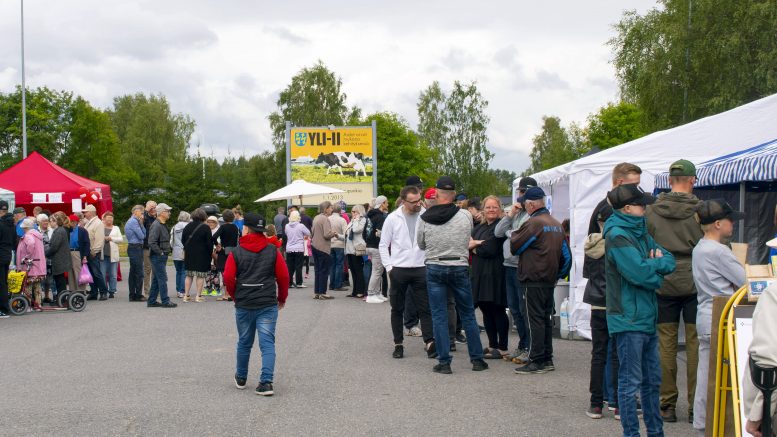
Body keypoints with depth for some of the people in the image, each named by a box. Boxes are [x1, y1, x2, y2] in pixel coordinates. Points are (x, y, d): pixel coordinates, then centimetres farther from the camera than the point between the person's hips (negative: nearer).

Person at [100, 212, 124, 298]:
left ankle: (112, 291, 8)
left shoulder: (116, 228, 15)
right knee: (102, 275, -3)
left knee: (113, 275, 2)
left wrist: (111, 238, -5)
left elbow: (121, 239, 5)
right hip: (103, 254, -1)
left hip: (113, 254, 1)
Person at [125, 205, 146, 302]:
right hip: (136, 248, -11)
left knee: (133, 272, 11)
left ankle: (132, 295, 14)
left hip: (133, 248, 11)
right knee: (139, 273, -8)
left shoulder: (130, 221, 19)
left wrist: (141, 223, 4)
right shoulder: (134, 221, -14)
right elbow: (142, 236, -14)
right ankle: (138, 295, -6)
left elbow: (144, 233, 15)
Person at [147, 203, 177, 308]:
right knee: (162, 279, -7)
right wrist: (161, 252, -19)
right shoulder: (156, 225, -16)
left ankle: (151, 301, 17)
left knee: (156, 280, 12)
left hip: (162, 257, 10)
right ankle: (165, 301, -4)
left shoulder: (162, 225, 17)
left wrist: (169, 248, 13)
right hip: (158, 257, -10)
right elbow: (152, 242, -24)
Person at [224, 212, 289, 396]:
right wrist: (282, 298, 15)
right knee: (267, 343, -1)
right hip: (268, 305, -1)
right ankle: (266, 382, -11)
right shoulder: (273, 251, 0)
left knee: (244, 343, 16)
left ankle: (241, 378, 31)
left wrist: (236, 296, 13)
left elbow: (228, 278, -5)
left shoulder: (236, 253, -3)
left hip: (243, 305, 1)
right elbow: (283, 276, 0)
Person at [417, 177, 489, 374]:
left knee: (439, 317, 5)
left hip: (434, 268, 0)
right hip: (460, 267, 1)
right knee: (468, 315, 11)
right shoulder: (465, 216, -7)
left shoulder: (424, 219, -7)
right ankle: (477, 359, 16)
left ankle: (444, 362, 4)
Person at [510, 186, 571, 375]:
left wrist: (514, 235, 12)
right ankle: (547, 359, 18)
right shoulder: (557, 224, 11)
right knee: (546, 319, 13)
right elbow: (566, 254, 14)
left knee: (535, 320, -5)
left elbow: (515, 246, -8)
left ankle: (536, 361, -4)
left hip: (534, 280, -8)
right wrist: (559, 274, 20)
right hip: (550, 279, 8)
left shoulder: (533, 223, -15)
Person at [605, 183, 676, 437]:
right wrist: (657, 273, -4)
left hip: (647, 317, 9)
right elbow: (639, 273, -23)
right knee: (631, 381, -2)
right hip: (629, 320, -9)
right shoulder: (617, 236, -14)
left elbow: (670, 261, 9)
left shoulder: (641, 233, 14)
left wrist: (653, 264, -11)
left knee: (652, 379, 16)